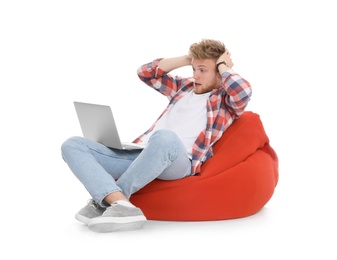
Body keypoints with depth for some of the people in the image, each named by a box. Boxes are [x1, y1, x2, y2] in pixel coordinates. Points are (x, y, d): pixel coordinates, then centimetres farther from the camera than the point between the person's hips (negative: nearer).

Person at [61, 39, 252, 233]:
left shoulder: (226, 100, 13)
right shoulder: (184, 86, 30)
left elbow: (244, 92, -11)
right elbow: (146, 72, 29)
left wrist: (223, 66, 7)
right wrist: (187, 59, 25)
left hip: (179, 161, -7)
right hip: (139, 153, 7)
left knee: (164, 138, -44)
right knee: (73, 145, -11)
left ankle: (104, 201, -28)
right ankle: (120, 204, -37)